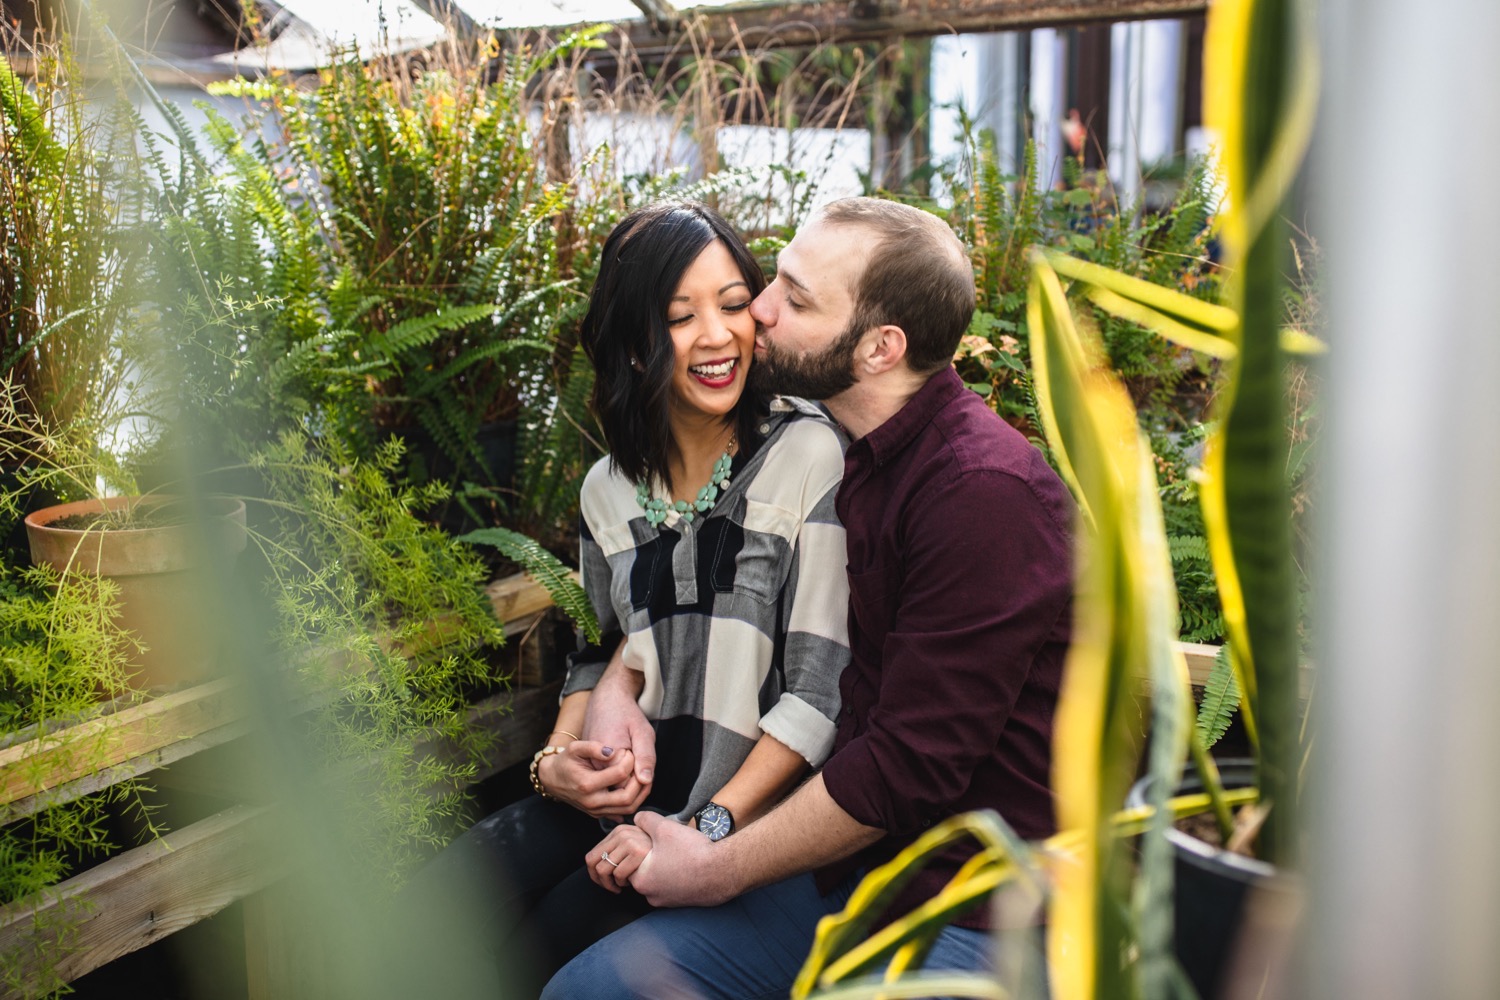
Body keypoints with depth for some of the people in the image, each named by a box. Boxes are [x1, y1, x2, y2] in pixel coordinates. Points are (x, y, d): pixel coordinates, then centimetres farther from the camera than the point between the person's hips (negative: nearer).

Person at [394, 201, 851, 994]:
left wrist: (708, 830, -19)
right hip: (616, 799, 5)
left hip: (744, 816, -4)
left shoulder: (811, 457, -9)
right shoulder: (610, 489, 8)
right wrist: (556, 761, -1)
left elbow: (821, 688, -12)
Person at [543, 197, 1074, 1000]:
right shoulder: (832, 454, 5)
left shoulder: (984, 493, -22)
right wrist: (616, 683, 3)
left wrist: (715, 872, -12)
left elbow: (907, 766, -22)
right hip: (845, 863, 7)